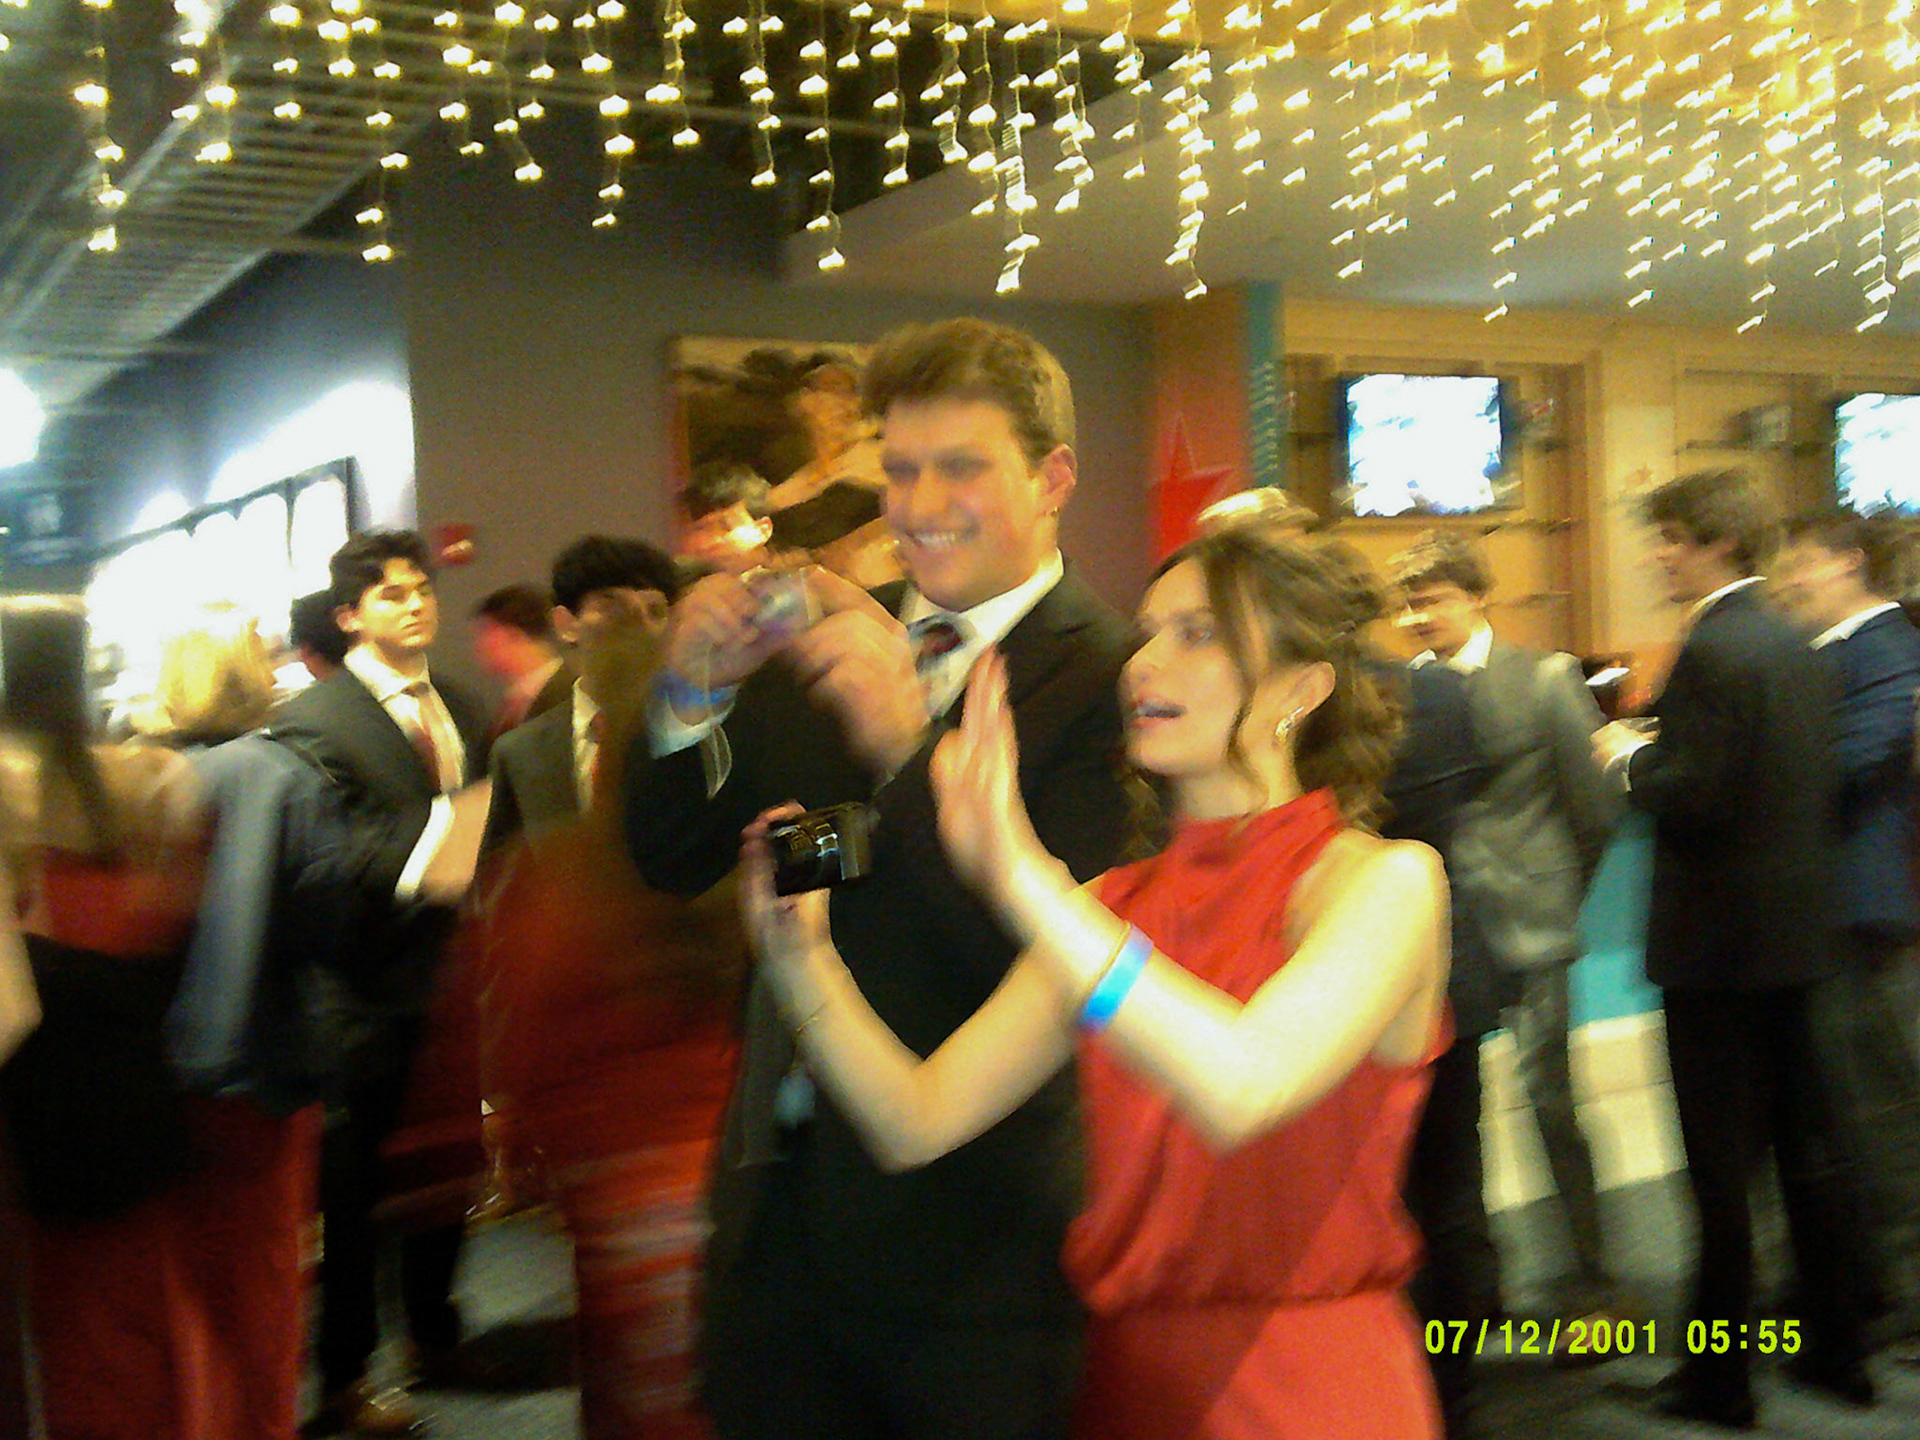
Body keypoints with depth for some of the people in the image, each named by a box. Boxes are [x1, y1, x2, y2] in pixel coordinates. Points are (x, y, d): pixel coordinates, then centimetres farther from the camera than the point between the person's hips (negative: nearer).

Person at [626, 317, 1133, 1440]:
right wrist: (695, 696, -11)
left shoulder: (1111, 676, -12)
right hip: (784, 1204, 6)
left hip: (972, 1242, -5)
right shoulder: (822, 648, 7)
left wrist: (909, 745, -30)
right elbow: (674, 862, 7)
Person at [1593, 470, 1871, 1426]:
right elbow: (1815, 782, 15)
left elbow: (1692, 795, -24)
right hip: (1794, 929, 9)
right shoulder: (1799, 649, 10)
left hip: (1715, 940, -9)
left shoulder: (1710, 650, -18)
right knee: (1805, 1149, 17)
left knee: (1721, 1166, 0)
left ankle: (1720, 1377, 9)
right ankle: (1837, 1351, 27)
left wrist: (1628, 757, -5)